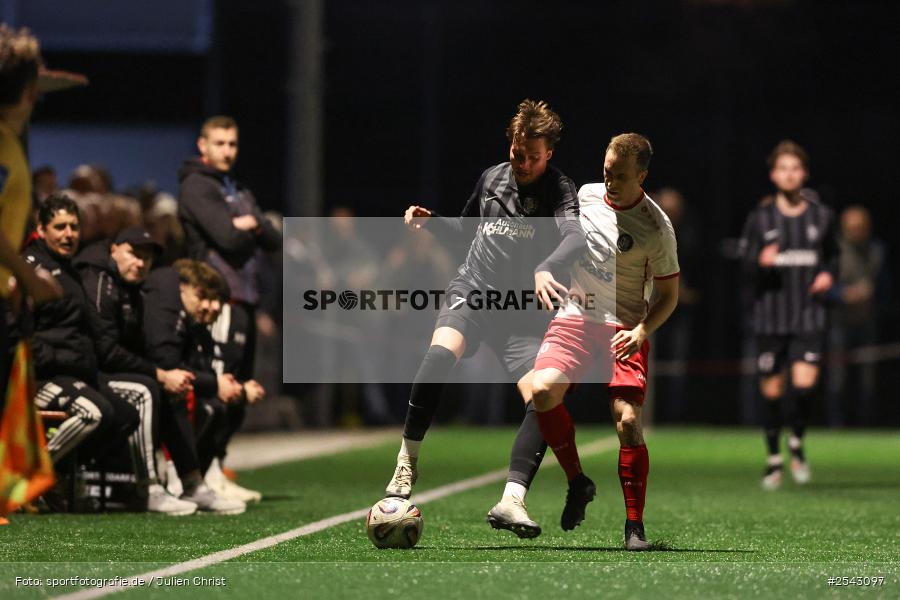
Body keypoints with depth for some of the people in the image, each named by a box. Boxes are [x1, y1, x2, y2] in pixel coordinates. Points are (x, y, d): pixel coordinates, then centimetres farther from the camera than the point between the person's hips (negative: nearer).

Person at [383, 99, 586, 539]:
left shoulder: (559, 190, -7)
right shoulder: (491, 178, 8)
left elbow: (574, 236, -29)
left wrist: (545, 269, -50)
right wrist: (431, 221, 5)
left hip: (521, 311, -1)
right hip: (471, 292, 1)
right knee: (441, 354, -31)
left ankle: (511, 501, -19)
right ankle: (407, 461, -19)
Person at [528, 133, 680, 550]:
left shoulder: (656, 227, -10)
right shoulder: (585, 196, 2)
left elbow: (669, 296, -3)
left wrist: (641, 331, -18)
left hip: (625, 330, -3)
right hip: (574, 317, 3)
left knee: (628, 421, -17)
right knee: (542, 390, -22)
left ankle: (634, 524, -4)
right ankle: (577, 482, -2)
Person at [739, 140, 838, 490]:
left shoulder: (822, 217, 5)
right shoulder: (760, 218, 2)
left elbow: (832, 255, 20)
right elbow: (746, 265, 2)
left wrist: (829, 274, -1)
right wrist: (760, 262, -20)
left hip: (809, 316, 0)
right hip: (770, 315, 0)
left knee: (805, 383, -17)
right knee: (772, 391, 3)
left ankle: (796, 442, 11)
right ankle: (774, 460, 21)